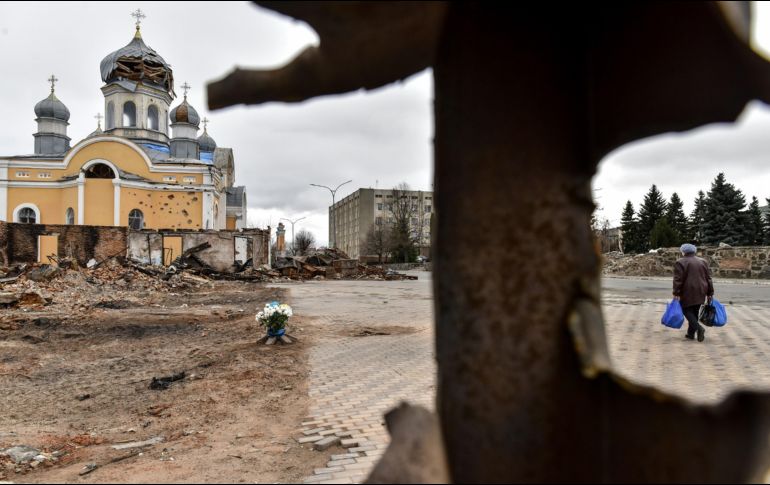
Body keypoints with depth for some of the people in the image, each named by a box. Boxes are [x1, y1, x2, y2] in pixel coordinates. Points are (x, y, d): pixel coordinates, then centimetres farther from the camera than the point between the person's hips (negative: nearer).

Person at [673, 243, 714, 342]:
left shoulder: (681, 262, -7)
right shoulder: (703, 261, 11)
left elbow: (678, 279, -12)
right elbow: (708, 278, 12)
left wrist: (676, 293, -11)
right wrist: (710, 293, 15)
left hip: (688, 293, -6)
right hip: (700, 293, 6)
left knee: (687, 311, 0)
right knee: (694, 312, 12)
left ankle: (698, 328, -17)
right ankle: (691, 333, 15)